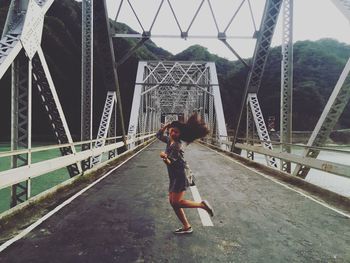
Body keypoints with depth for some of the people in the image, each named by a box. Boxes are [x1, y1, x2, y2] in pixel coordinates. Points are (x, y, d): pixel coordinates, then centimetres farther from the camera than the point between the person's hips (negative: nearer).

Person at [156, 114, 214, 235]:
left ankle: (202, 205, 3)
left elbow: (172, 163, -20)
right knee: (172, 202, 9)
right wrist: (166, 126, 9)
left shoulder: (177, 145, -17)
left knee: (176, 202, -10)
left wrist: (165, 158, -35)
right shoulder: (169, 140, 8)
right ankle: (187, 227, 17)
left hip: (180, 176, -9)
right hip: (174, 177, 9)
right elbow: (159, 135, 23)